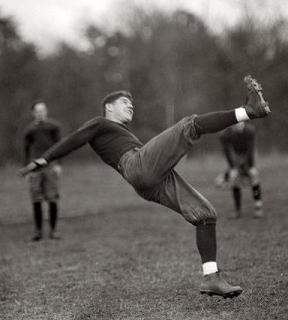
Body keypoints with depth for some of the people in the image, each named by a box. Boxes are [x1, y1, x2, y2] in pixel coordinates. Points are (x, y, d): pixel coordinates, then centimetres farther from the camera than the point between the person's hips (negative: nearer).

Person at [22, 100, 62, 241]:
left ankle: (53, 230, 4)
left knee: (52, 199, -5)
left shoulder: (54, 125, 4)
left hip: (50, 165, -2)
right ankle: (38, 231, 6)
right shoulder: (29, 129, 10)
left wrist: (58, 164, -8)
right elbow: (26, 149, 14)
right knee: (36, 199, -2)